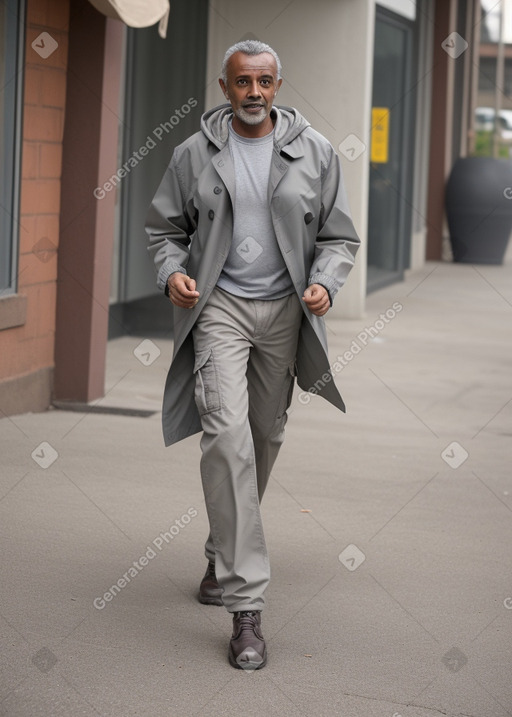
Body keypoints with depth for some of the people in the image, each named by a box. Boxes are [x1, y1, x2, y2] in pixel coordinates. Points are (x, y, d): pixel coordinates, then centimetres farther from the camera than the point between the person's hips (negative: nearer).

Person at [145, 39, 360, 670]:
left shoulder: (314, 152, 3)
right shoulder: (194, 153, 2)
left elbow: (339, 236, 7)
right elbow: (165, 226, 10)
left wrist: (324, 283, -12)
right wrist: (172, 272, -10)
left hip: (283, 311, 3)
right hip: (218, 306, -2)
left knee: (264, 438, 12)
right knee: (227, 434, -18)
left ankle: (222, 557, 37)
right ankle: (246, 605, -18)